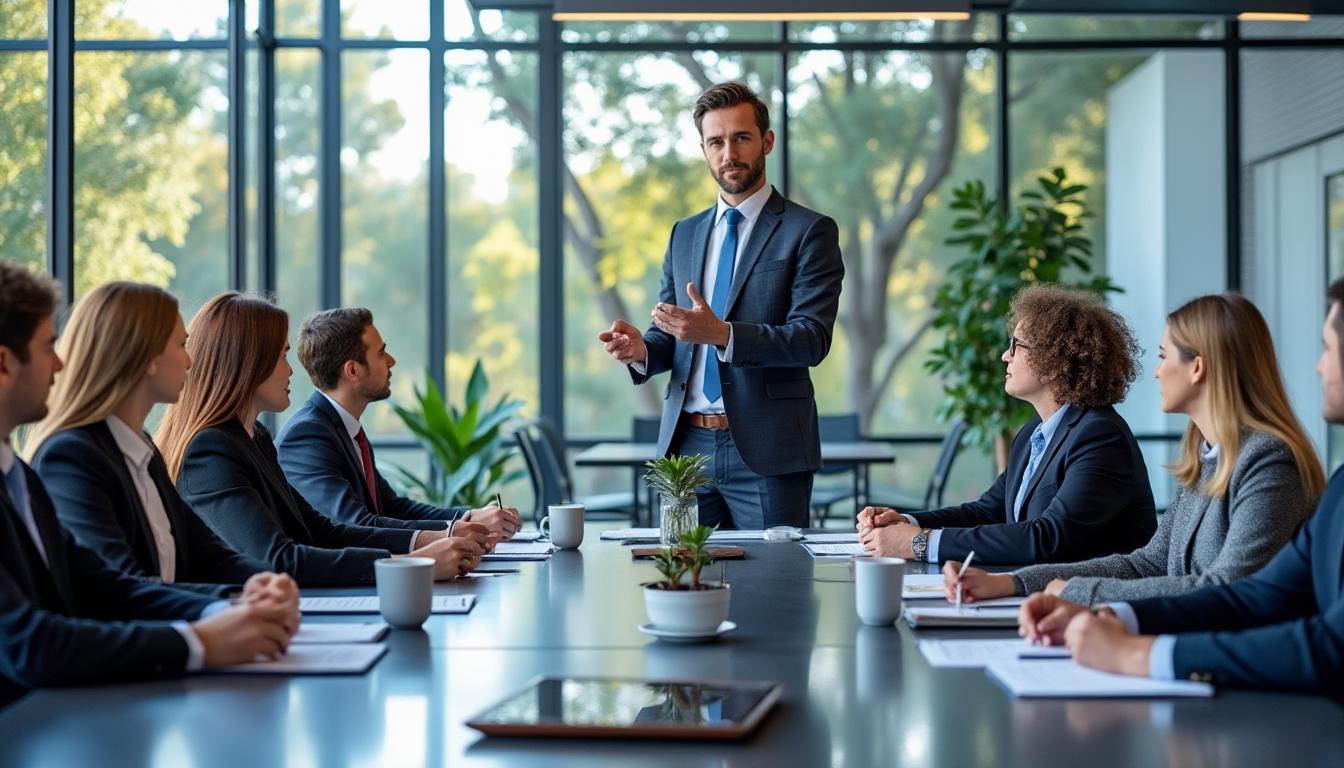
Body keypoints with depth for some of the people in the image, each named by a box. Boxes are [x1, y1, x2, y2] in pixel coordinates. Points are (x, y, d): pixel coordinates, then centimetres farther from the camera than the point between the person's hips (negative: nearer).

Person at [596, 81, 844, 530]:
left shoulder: (809, 231, -1)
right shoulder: (684, 235, 16)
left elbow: (813, 339, -12)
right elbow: (671, 339, 17)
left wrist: (721, 334, -25)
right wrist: (641, 350, -8)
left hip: (765, 451, -4)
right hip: (686, 444, 5)